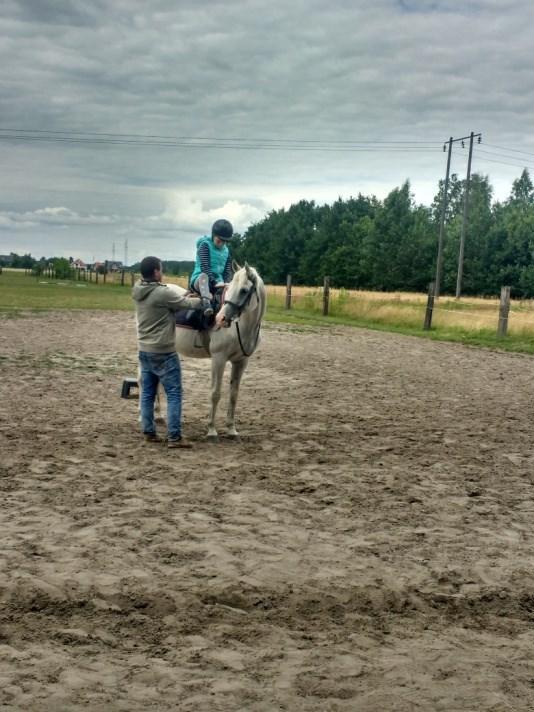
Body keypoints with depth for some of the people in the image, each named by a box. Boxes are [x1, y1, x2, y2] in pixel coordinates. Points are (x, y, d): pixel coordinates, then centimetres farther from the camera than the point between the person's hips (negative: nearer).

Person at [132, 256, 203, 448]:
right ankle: (174, 437, -4)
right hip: (163, 352, -8)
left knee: (147, 393, 12)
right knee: (174, 393, -3)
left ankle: (149, 432, 17)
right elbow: (187, 304, -7)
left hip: (144, 350, 8)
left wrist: (186, 297, 13)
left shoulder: (139, 291, 5)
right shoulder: (162, 293, -20)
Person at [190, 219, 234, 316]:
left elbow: (228, 271, 8)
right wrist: (215, 282, -30)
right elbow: (205, 267, -18)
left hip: (218, 283, 7)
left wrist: (226, 283, -14)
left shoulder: (226, 251, 14)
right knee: (204, 275, -41)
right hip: (199, 280, -7)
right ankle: (206, 304, -61)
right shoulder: (205, 245, -5)